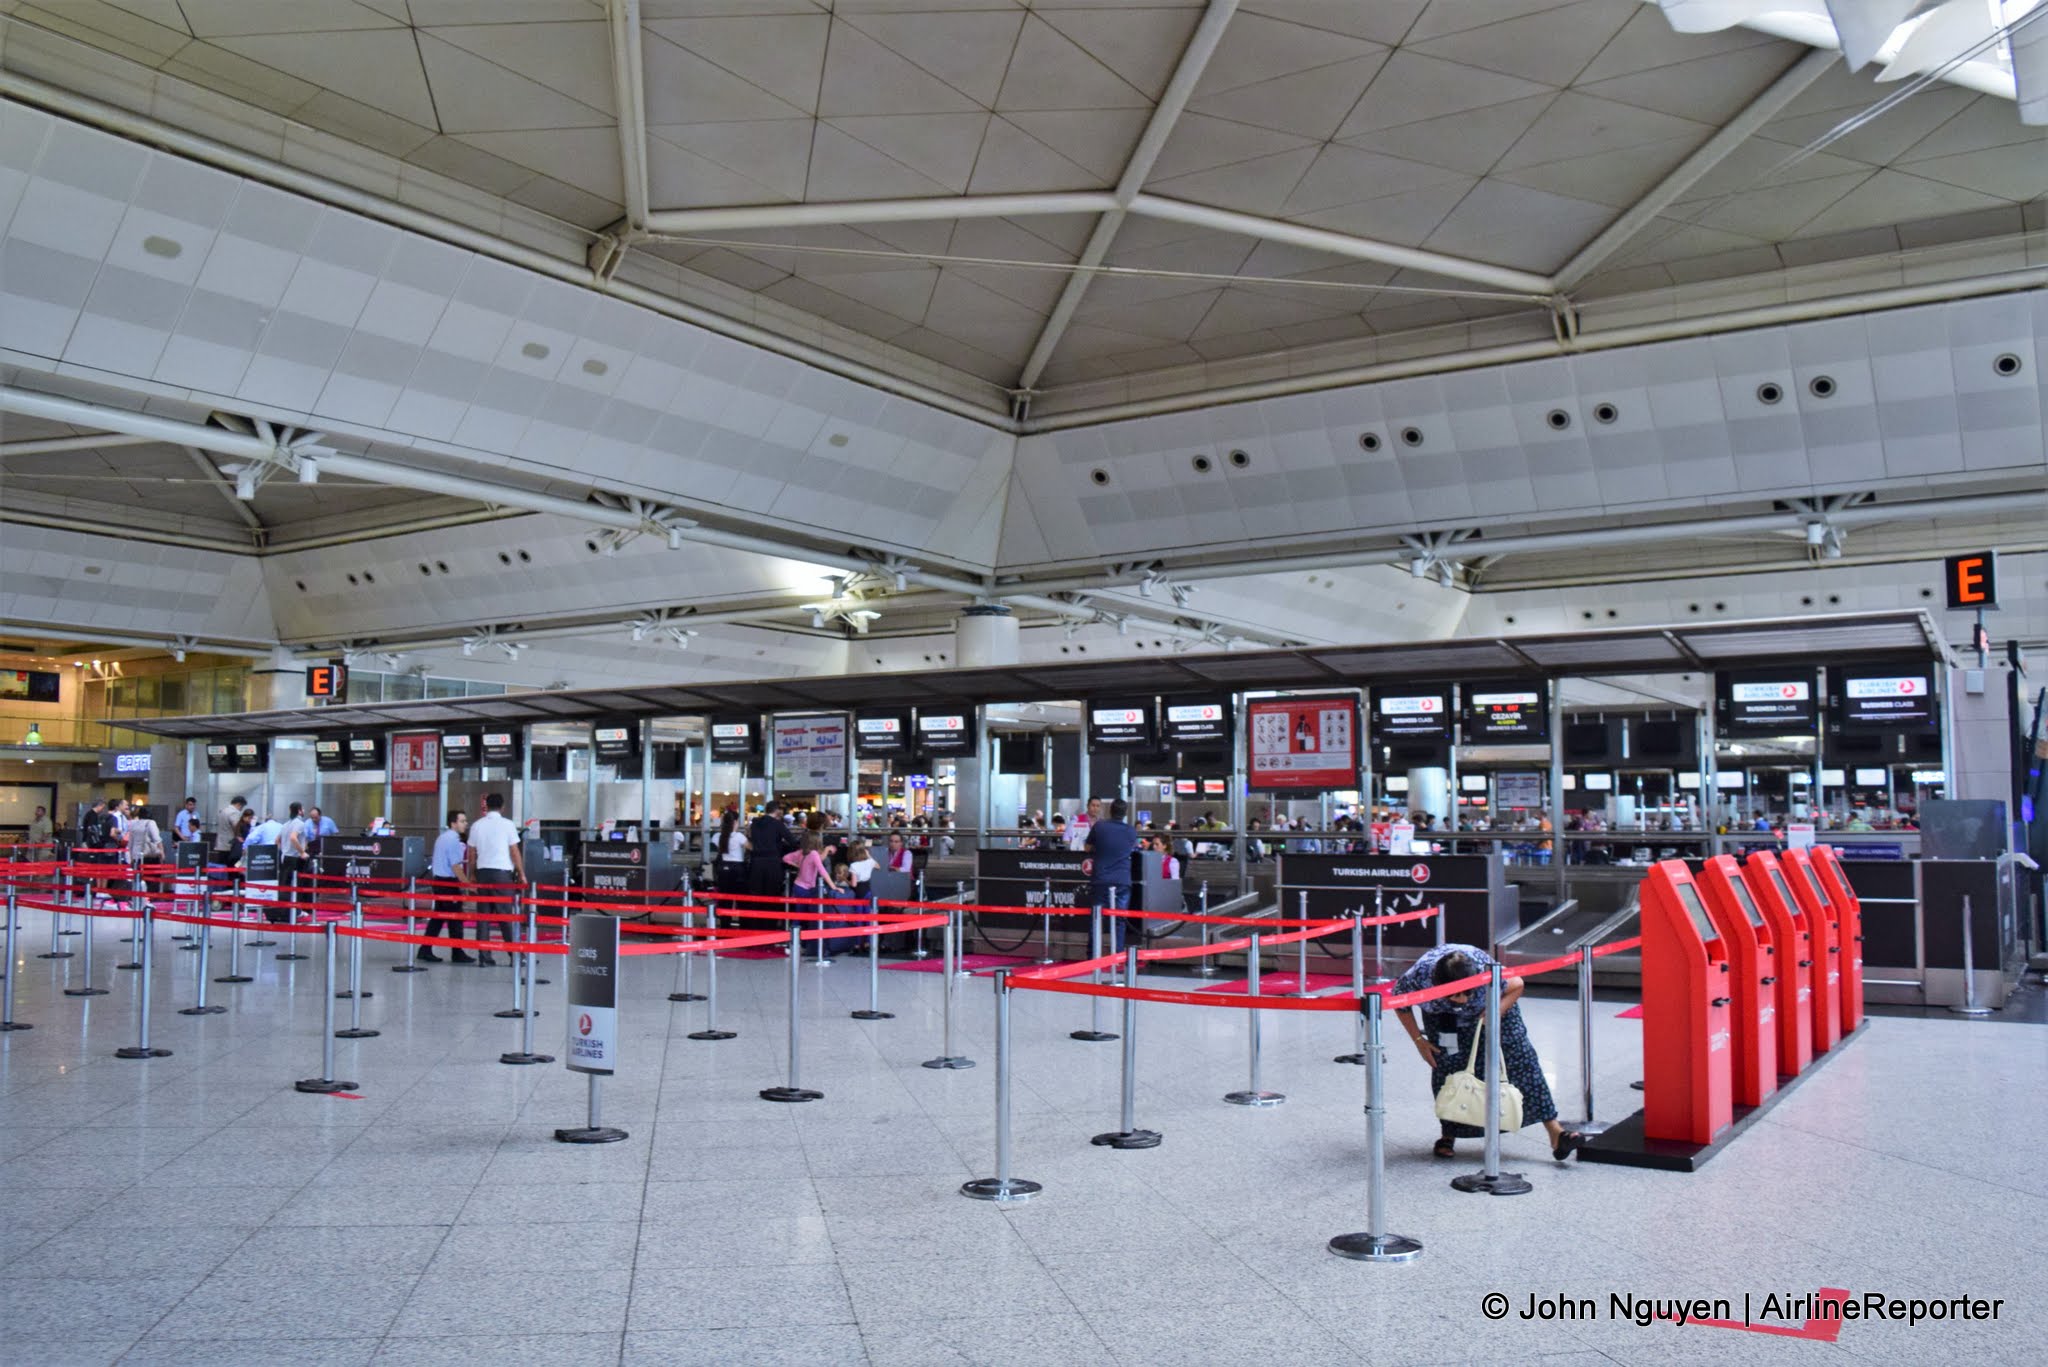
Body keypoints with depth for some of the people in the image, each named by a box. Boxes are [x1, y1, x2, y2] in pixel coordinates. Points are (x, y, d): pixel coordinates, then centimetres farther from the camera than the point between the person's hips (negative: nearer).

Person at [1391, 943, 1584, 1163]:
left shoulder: (1486, 971, -42)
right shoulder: (1419, 976, -40)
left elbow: (1517, 985, -19)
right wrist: (1419, 1040, -13)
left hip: (1493, 1006, 0)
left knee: (1521, 1055, -9)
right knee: (1445, 1066, -11)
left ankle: (1555, 1132, -4)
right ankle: (1448, 1135, 9)